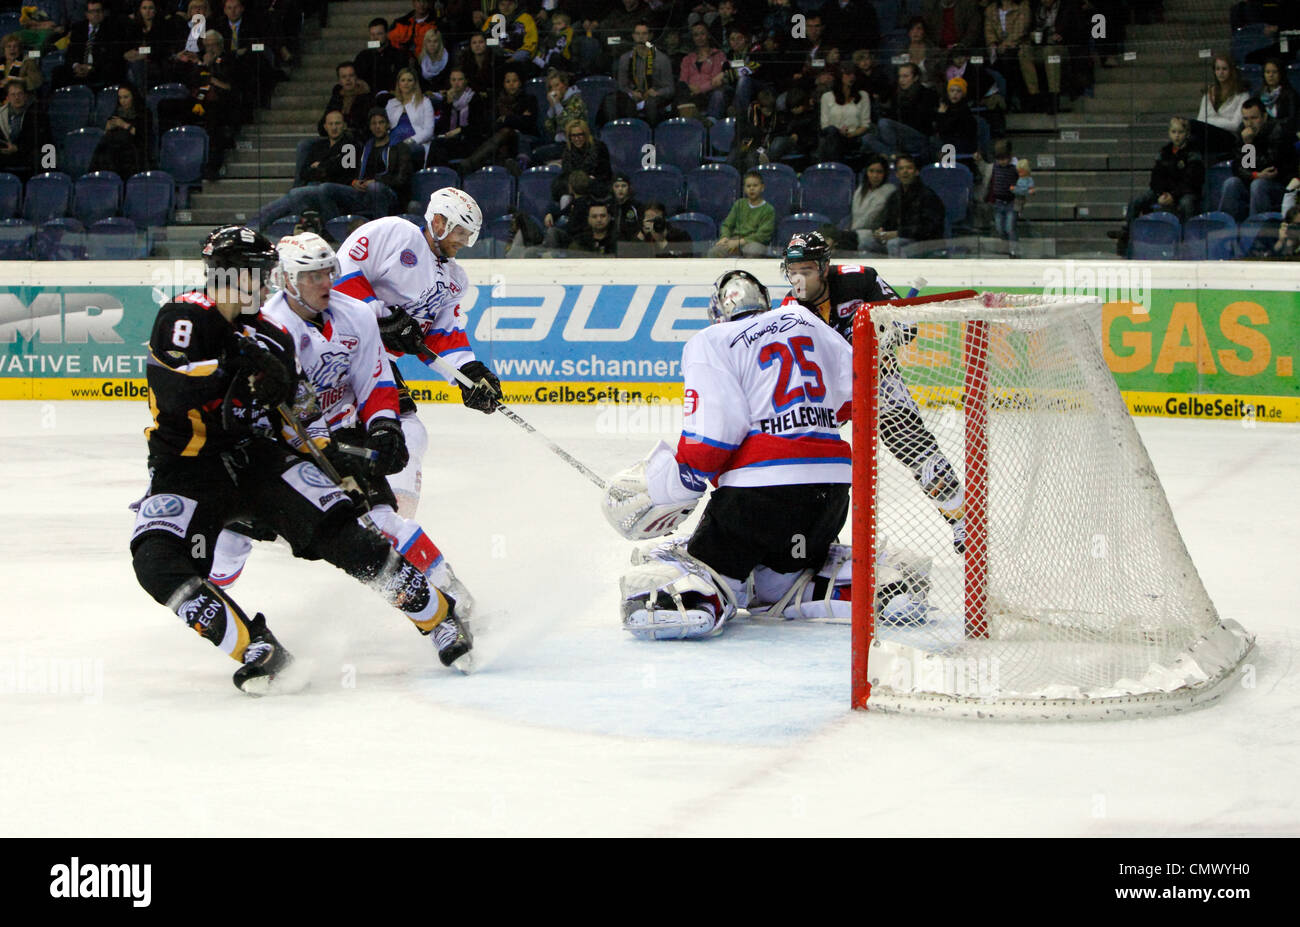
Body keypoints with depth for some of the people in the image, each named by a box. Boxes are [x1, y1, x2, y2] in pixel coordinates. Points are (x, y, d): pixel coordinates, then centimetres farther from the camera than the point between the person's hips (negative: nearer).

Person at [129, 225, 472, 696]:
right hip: (185, 467, -3)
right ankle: (258, 652, -24)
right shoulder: (183, 317, -9)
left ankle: (439, 616, -4)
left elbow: (303, 418, 17)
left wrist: (346, 466, 6)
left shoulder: (272, 337, 9)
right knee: (158, 565, -27)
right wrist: (235, 365, -31)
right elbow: (170, 390, -25)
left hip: (258, 457, 3)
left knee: (338, 529, -15)